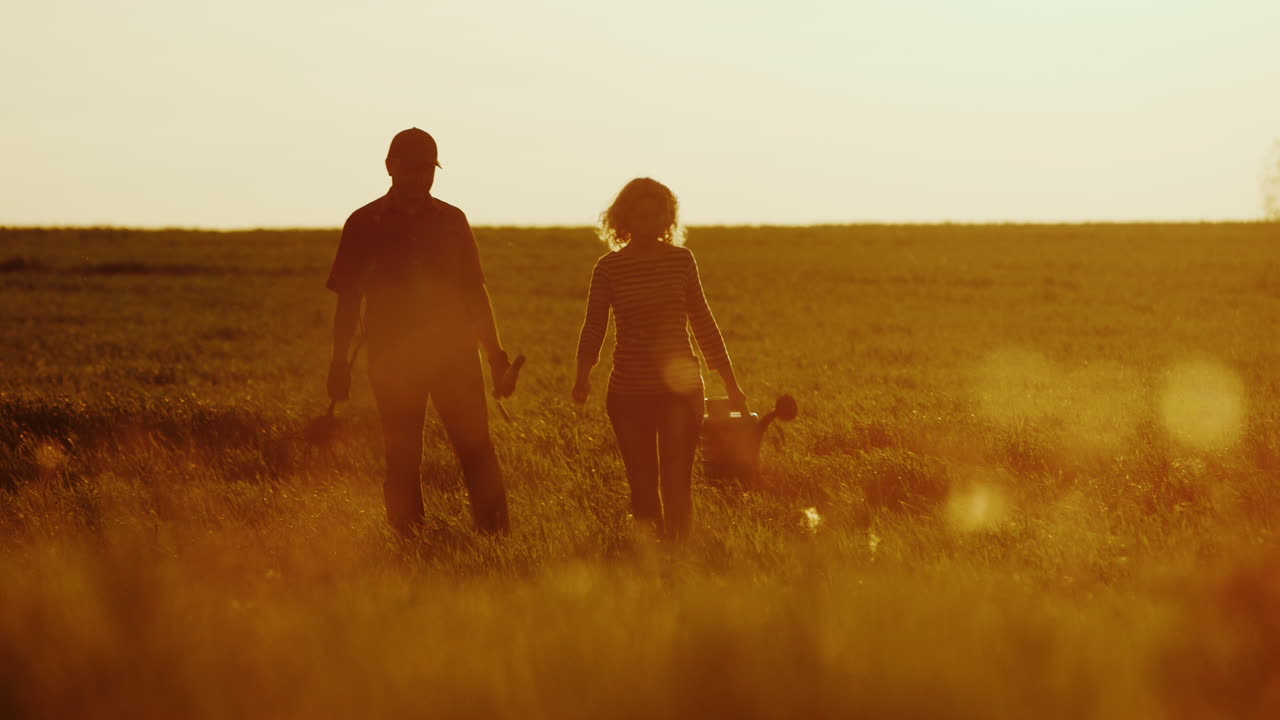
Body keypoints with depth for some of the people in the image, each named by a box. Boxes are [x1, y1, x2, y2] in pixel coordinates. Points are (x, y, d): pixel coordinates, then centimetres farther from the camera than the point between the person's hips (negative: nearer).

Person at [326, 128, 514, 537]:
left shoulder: (451, 220, 8)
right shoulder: (365, 224, 4)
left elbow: (475, 292, 12)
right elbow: (348, 299, 6)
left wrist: (495, 354, 7)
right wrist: (340, 363, 1)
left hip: (455, 353, 1)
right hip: (392, 360, -1)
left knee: (477, 450, -7)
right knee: (403, 458, 1)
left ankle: (496, 535, -7)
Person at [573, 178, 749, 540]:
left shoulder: (680, 259, 3)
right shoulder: (609, 268, -1)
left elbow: (702, 322, 10)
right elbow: (594, 327, -1)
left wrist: (731, 384, 11)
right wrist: (582, 377, -18)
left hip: (681, 389, 0)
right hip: (629, 393, 0)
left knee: (676, 481, -9)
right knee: (643, 483, 5)